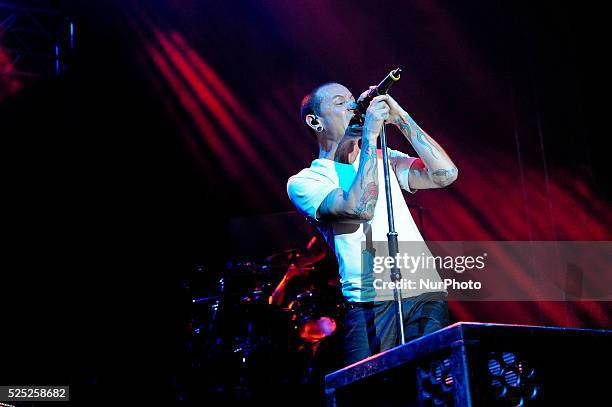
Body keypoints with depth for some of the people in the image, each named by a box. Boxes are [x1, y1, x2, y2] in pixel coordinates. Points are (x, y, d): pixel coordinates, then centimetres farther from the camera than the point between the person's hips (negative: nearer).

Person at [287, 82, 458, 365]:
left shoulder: (384, 160, 20)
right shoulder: (304, 182, 3)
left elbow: (445, 174, 5)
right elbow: (360, 208, -16)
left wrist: (401, 119, 3)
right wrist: (370, 135, -11)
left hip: (427, 295, 4)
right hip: (371, 303, -4)